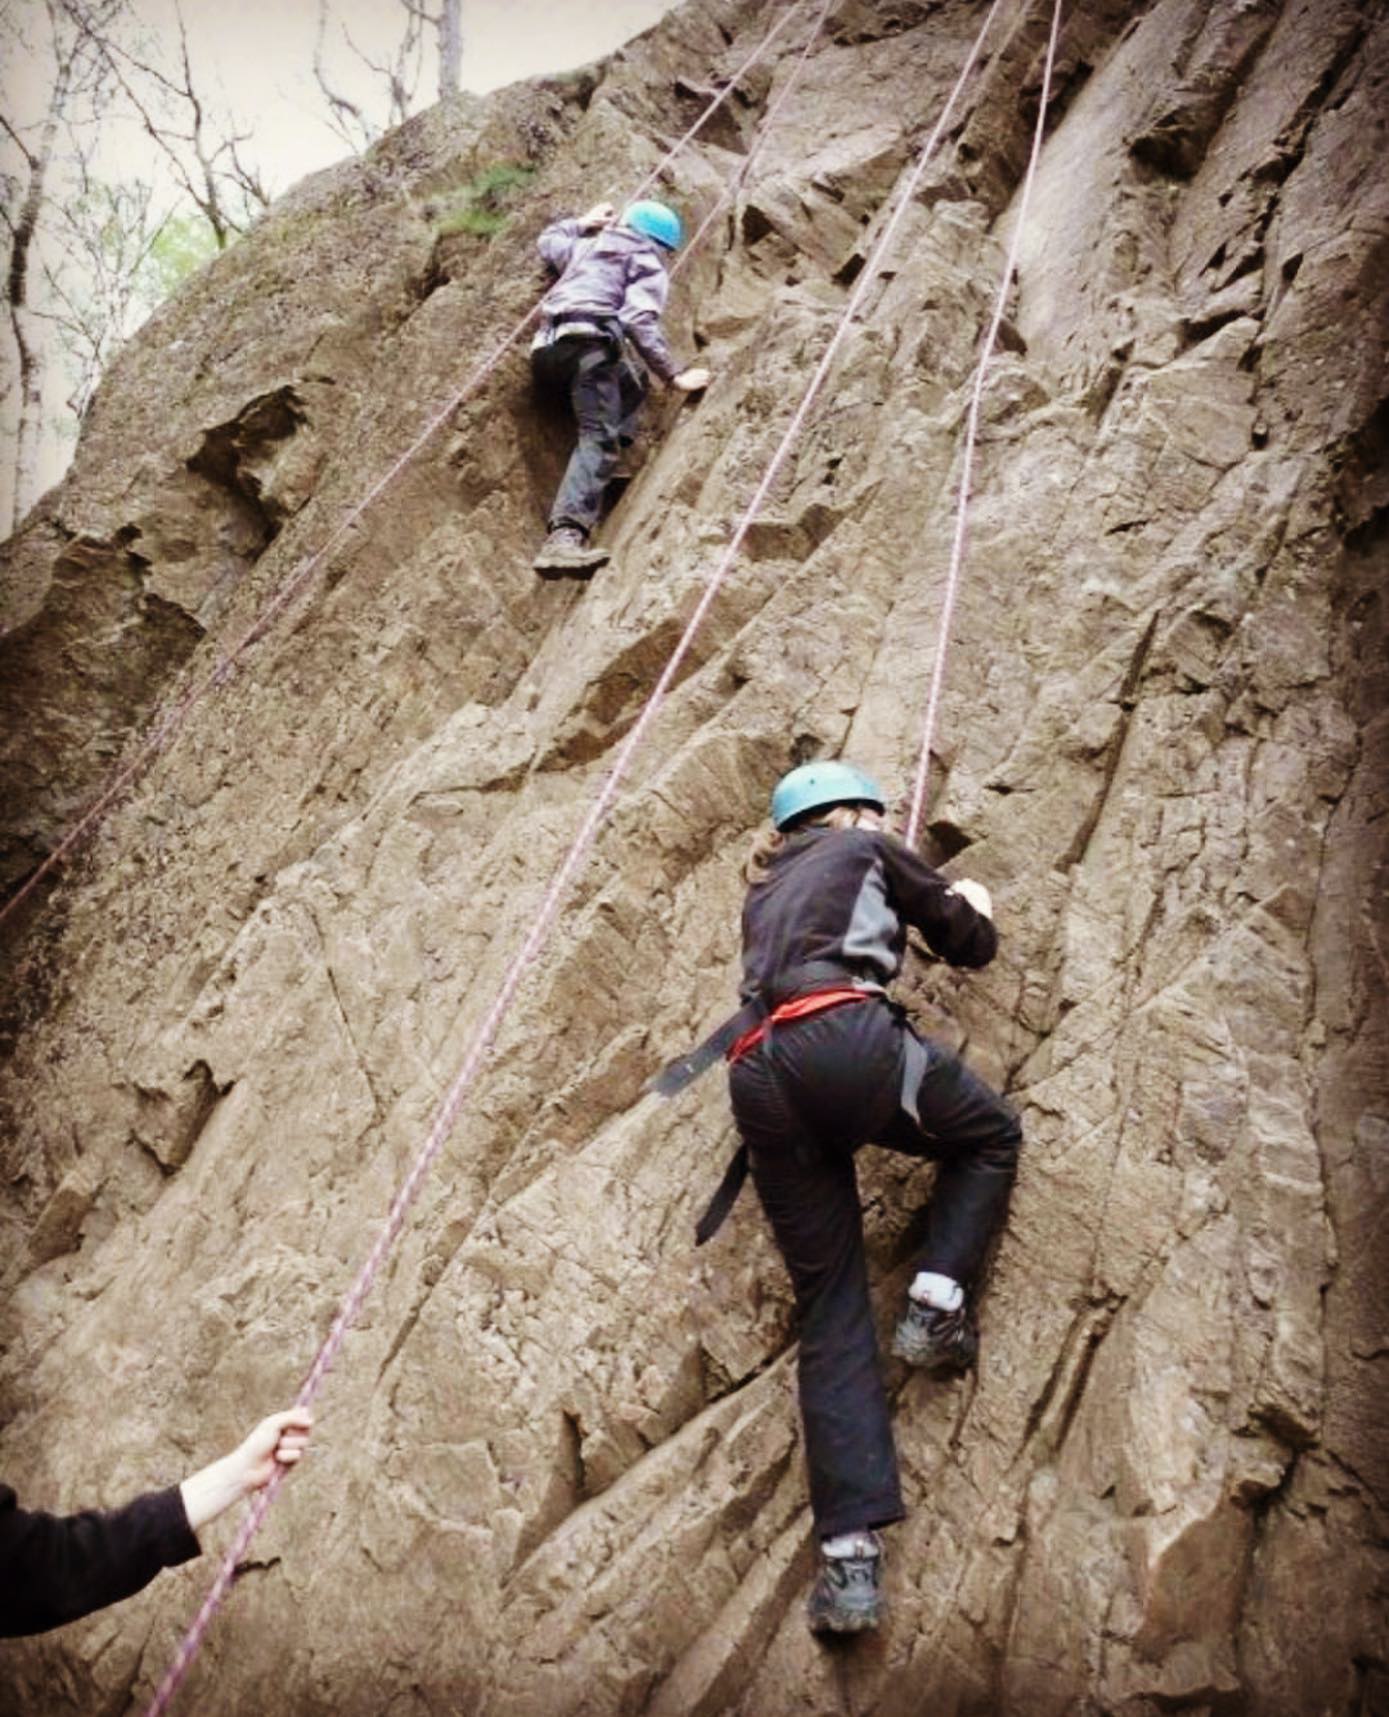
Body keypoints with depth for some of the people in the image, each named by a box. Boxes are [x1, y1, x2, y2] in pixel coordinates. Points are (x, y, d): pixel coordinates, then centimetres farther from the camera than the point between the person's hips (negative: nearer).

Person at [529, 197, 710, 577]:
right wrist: (674, 376, -3)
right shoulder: (649, 267, 14)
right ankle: (565, 536, -47)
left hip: (545, 350, 7)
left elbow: (548, 241, 52)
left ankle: (606, 473, -1)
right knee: (598, 436, -22)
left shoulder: (588, 245, 33)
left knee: (630, 387, 27)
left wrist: (583, 223, 62)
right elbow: (640, 321, -3)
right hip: (590, 341, -7)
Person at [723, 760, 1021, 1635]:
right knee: (992, 1134, 25)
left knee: (833, 1313, 6)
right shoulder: (867, 850, 20)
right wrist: (974, 905, 48)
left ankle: (851, 1556, -5)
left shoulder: (765, 895, 34)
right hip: (849, 1040, -5)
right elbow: (971, 944, 25)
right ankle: (939, 1300, 5)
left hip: (761, 1085, 5)